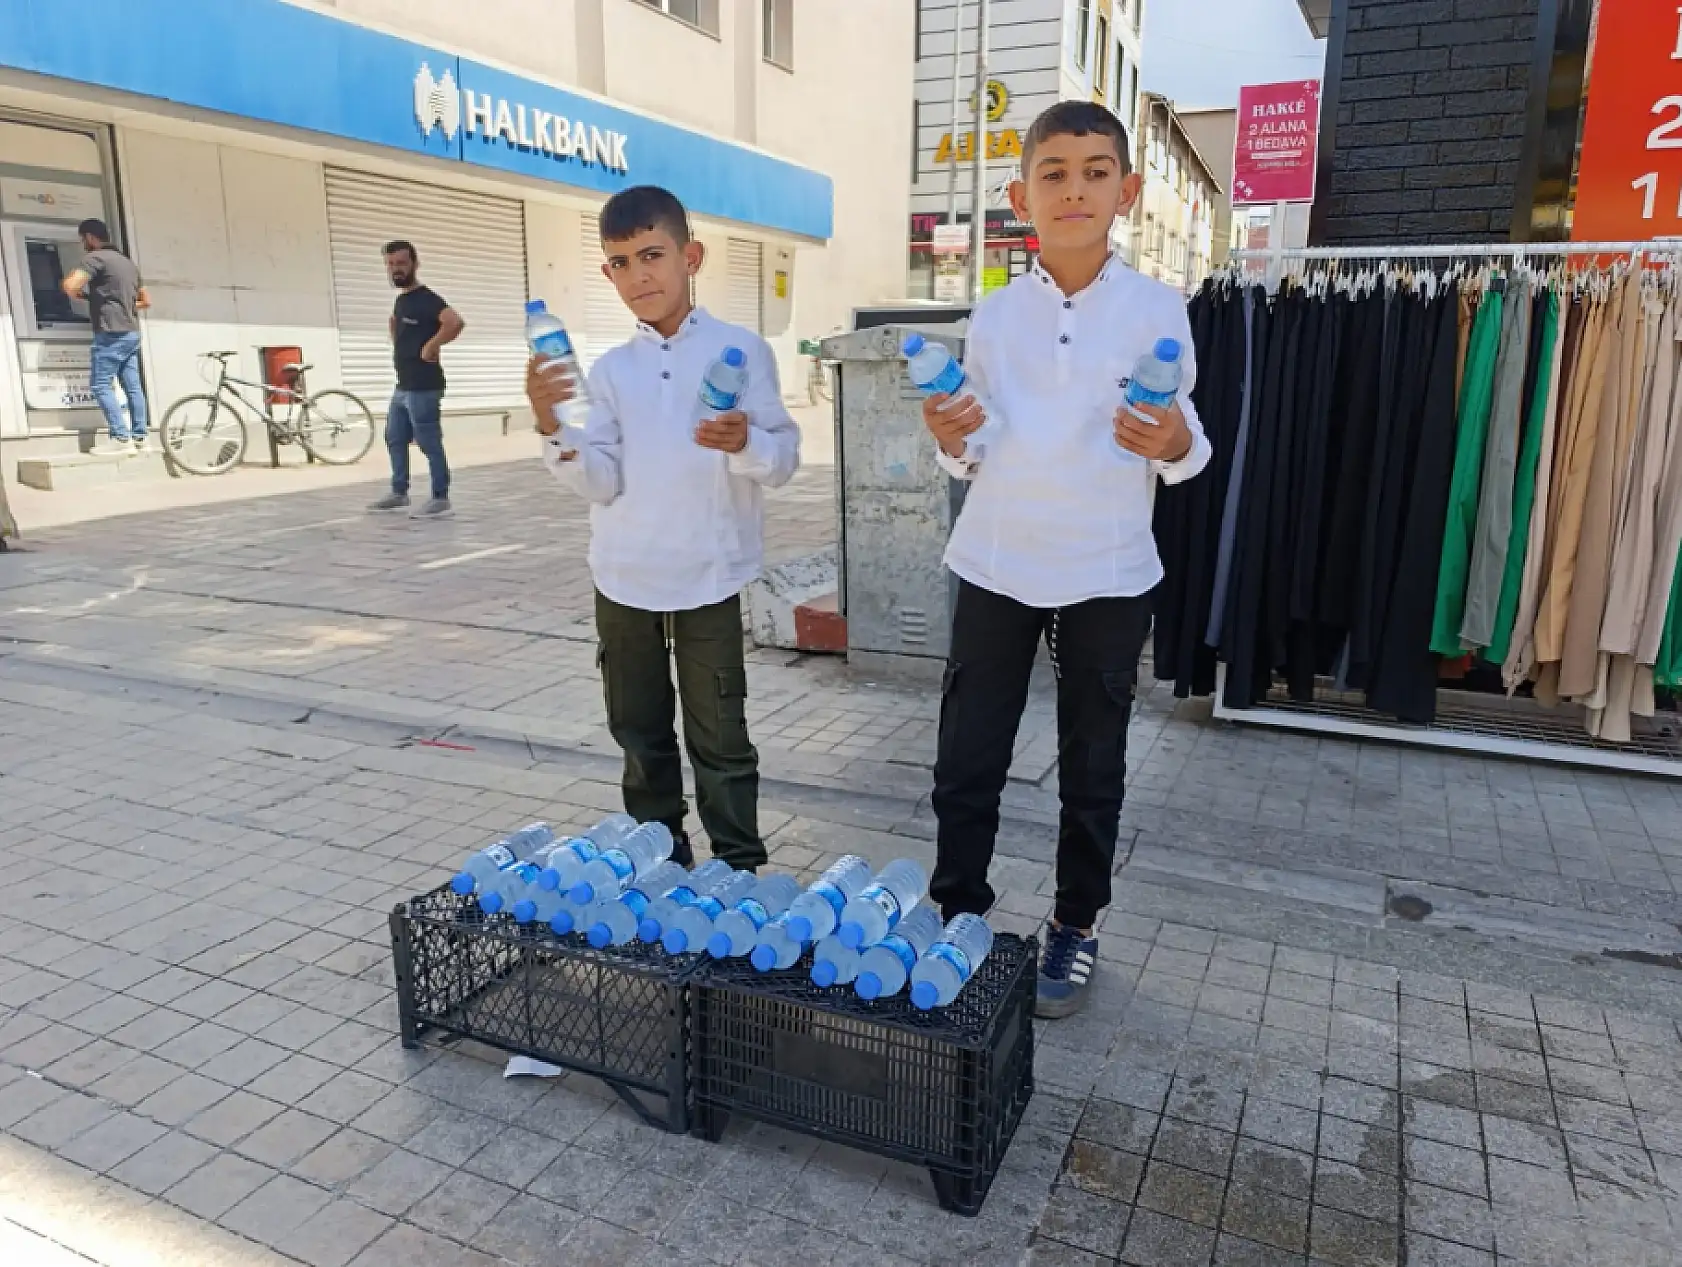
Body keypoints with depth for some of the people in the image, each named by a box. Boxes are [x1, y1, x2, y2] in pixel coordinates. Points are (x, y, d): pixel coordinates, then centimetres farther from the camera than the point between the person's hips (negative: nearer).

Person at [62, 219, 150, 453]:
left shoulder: (95, 257, -7)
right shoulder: (127, 262, 19)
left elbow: (70, 286, -20)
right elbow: (146, 301, 24)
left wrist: (78, 294, 1)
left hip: (112, 333, -8)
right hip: (131, 333, 8)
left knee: (101, 385, -6)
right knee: (133, 387, 6)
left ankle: (121, 438, -12)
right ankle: (139, 437, 6)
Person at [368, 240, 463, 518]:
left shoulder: (427, 299, -14)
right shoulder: (401, 300, 15)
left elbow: (456, 322, -32)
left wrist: (431, 347, -22)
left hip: (423, 387, -10)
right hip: (402, 386, 10)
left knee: (429, 444, -6)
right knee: (394, 439, 16)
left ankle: (440, 500, -1)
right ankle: (399, 493, 27)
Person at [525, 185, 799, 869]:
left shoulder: (742, 350, -3)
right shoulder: (610, 369, 6)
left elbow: (783, 459, -7)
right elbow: (601, 482, -2)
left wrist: (744, 441, -27)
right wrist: (552, 426, -17)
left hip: (708, 577, -4)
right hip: (623, 579, 4)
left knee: (719, 736, 3)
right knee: (639, 732, 15)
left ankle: (740, 870, 18)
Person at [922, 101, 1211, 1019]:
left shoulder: (1158, 311, -2)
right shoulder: (993, 317, 3)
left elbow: (1187, 449, 1)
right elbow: (977, 459, 8)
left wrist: (1174, 445, -22)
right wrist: (952, 443, -14)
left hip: (1108, 573, -1)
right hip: (996, 565, 2)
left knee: (1093, 766, 11)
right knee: (966, 757, 6)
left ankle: (1076, 926, 30)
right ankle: (958, 913, 26)